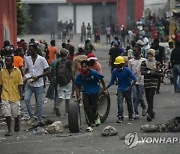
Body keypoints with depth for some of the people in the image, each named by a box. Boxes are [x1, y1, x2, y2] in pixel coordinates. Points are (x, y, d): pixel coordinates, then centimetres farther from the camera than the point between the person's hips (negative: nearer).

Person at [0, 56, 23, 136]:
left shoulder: (17, 71, -4)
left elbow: (20, 84, -2)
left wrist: (21, 94, -8)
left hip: (15, 96, -1)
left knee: (16, 113, 10)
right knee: (7, 114, -5)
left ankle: (17, 123, 40)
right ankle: (9, 130, 3)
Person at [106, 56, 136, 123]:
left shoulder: (127, 70, -18)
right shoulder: (115, 71, -7)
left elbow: (134, 79, -20)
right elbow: (112, 81, 4)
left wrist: (130, 87, -32)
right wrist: (106, 88, -6)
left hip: (127, 89, -1)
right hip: (120, 89, 2)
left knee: (129, 102, 13)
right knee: (120, 102, -17)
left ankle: (130, 115, 34)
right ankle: (120, 117, -21)